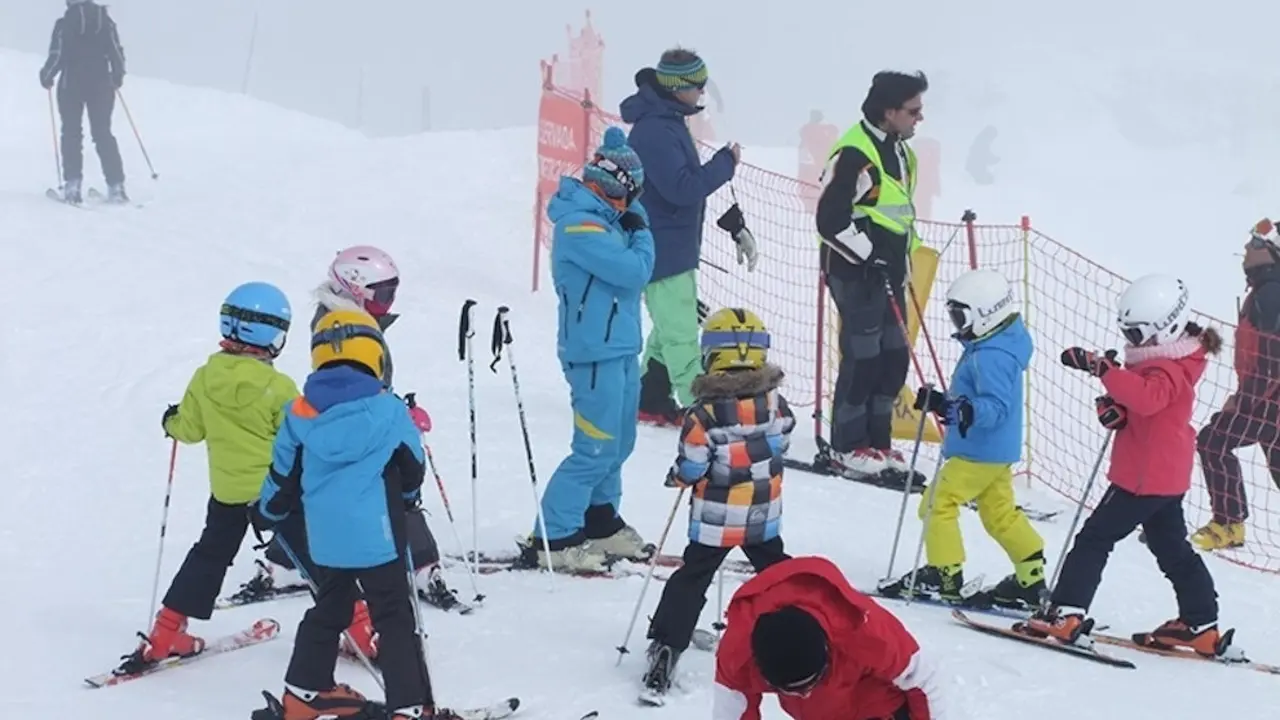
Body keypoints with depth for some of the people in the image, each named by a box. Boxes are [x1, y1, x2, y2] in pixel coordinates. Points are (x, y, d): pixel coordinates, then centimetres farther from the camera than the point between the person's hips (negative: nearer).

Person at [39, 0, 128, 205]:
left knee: (71, 133, 7)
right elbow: (116, 52, 0)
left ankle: (73, 185, -2)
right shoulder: (104, 19, -2)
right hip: (100, 83, 3)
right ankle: (116, 186, 2)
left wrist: (47, 76, 6)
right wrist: (117, 76, 17)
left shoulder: (65, 23, -12)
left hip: (72, 83, -3)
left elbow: (57, 56, -12)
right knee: (103, 133, 9)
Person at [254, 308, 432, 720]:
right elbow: (413, 470, 4)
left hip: (324, 539, 4)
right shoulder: (388, 411, -9)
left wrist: (265, 515, 27)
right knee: (395, 620, 3)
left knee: (328, 611, 22)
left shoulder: (299, 414, -1)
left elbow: (283, 476, 7)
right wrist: (408, 496, 27)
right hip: (378, 537, -4)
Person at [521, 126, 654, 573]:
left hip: (619, 347, 10)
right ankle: (551, 540, -3)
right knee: (596, 450, -8)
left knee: (619, 442, 18)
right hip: (596, 353, -10)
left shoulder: (601, 219, 8)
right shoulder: (581, 227, -21)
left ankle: (601, 522, 32)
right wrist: (641, 234, -3)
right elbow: (636, 271, -24)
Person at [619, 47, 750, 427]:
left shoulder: (668, 121, 11)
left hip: (675, 247, 11)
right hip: (663, 249, -11)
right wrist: (726, 162, -18)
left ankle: (651, 401, 26)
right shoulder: (654, 131, -22)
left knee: (671, 328, 18)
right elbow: (683, 187, -28)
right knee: (681, 335, -8)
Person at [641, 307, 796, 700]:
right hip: (764, 516, 4)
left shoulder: (704, 414, -21)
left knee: (691, 579, 4)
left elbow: (690, 468, -17)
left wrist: (676, 476, 5)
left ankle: (666, 648, -3)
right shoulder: (775, 402, -8)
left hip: (715, 519, -4)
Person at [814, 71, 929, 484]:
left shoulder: (898, 150, 12)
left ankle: (877, 443, 20)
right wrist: (869, 254, -19)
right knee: (863, 358, -5)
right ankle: (848, 448, 6)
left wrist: (902, 255, 20)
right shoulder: (855, 155, -19)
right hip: (856, 274, -9)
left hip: (886, 273, 9)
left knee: (894, 358, 10)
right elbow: (831, 220, -21)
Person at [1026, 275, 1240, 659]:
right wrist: (1114, 409, -6)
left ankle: (1066, 614, -12)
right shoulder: (1163, 361, 14)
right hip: (1165, 473, 11)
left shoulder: (1167, 370, -19)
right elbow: (1137, 403, 17)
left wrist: (1102, 367, -51)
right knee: (1172, 547, 17)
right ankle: (1201, 626, 22)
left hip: (1145, 476, -11)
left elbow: (1147, 397, -42)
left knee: (1095, 538, -8)